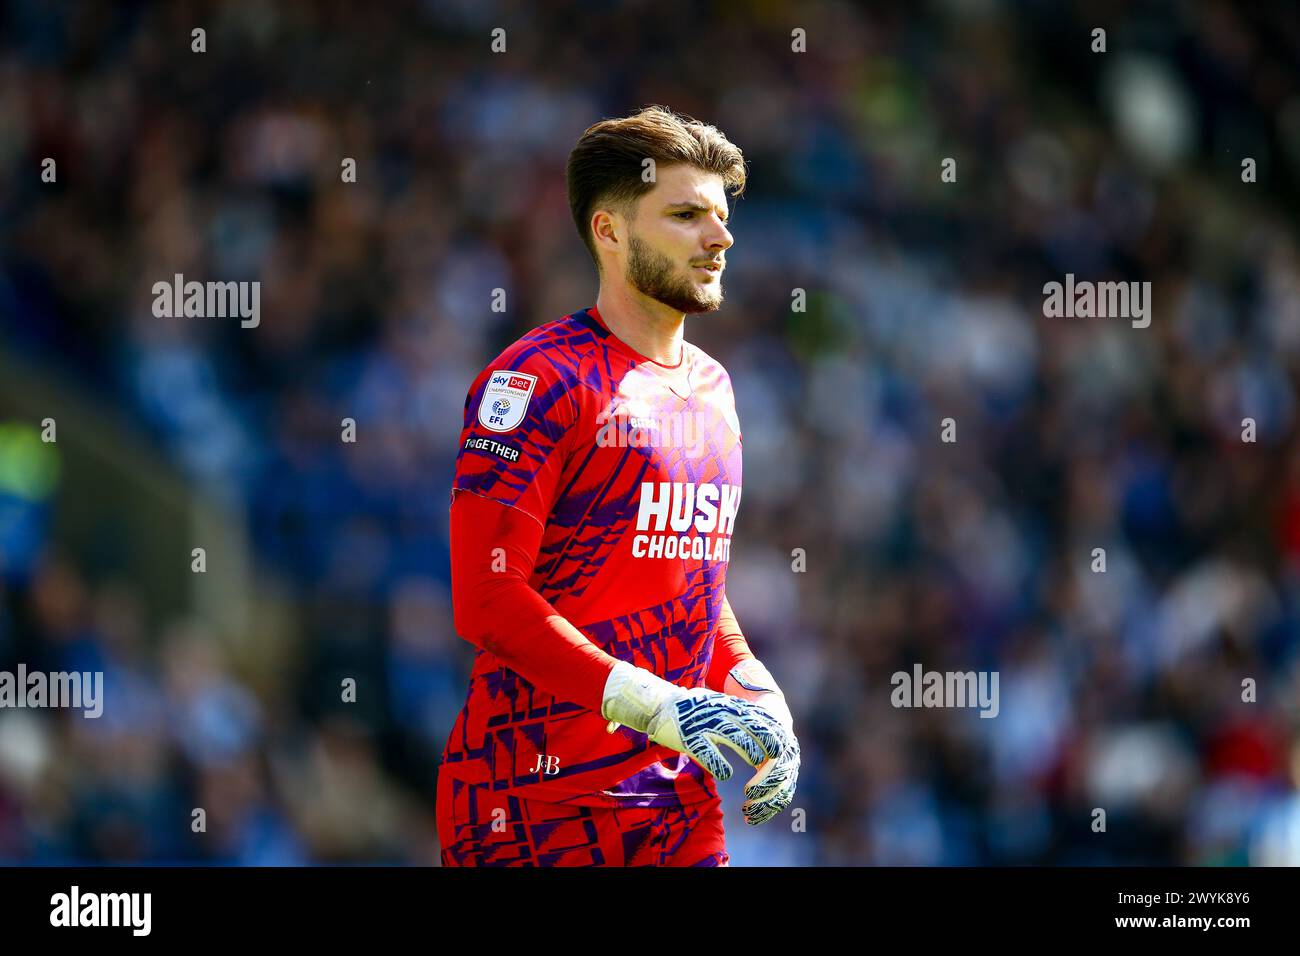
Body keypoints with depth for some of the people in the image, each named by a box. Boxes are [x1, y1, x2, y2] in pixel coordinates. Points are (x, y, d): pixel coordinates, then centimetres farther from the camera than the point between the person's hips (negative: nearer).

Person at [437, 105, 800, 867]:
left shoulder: (712, 388, 16)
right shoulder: (539, 379, -9)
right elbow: (486, 599, -17)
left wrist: (757, 701, 6)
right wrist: (663, 708, -21)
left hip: (683, 797, 7)